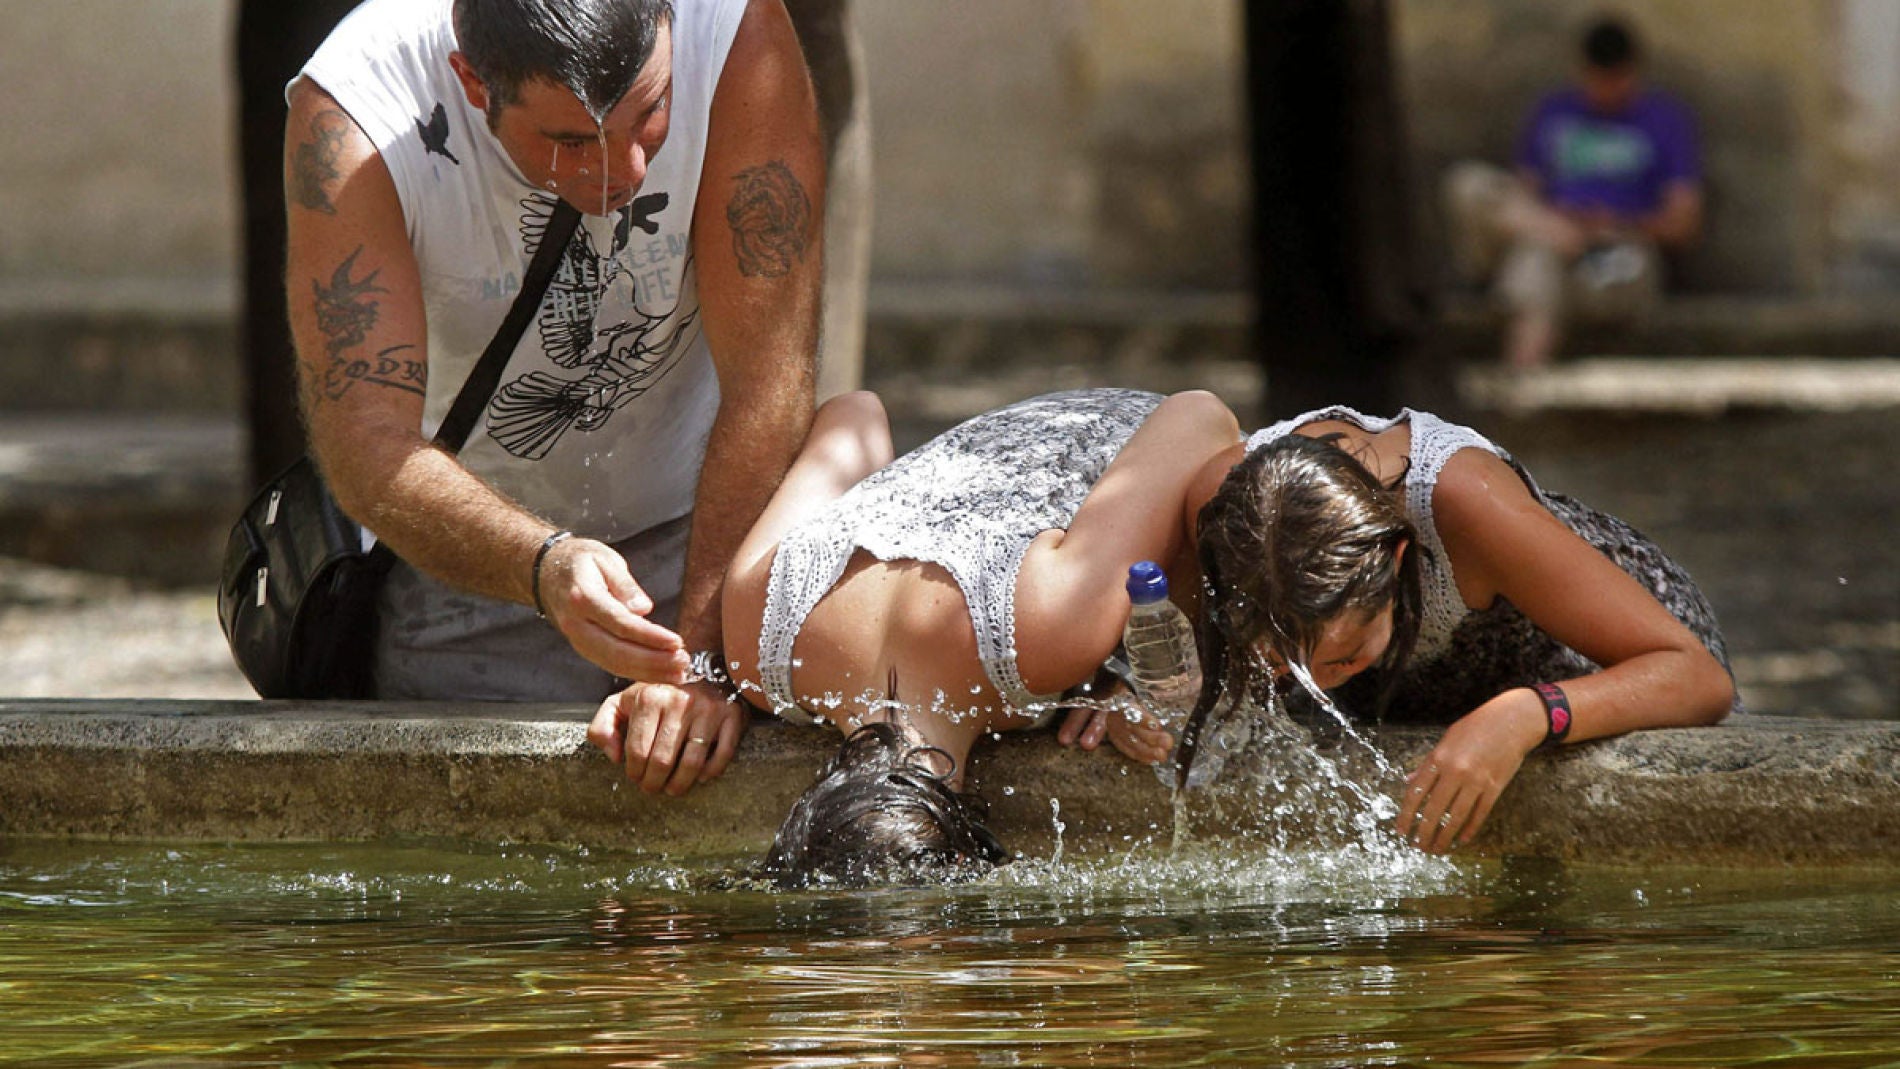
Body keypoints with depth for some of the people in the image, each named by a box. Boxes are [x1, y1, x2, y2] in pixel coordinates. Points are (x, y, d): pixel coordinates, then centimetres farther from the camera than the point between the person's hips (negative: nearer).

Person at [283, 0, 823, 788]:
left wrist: (707, 654, -34)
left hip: (700, 523, 0)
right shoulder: (347, 112, -26)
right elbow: (367, 450, -31)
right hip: (473, 557, 0)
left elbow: (769, 382, -26)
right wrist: (544, 569, -49)